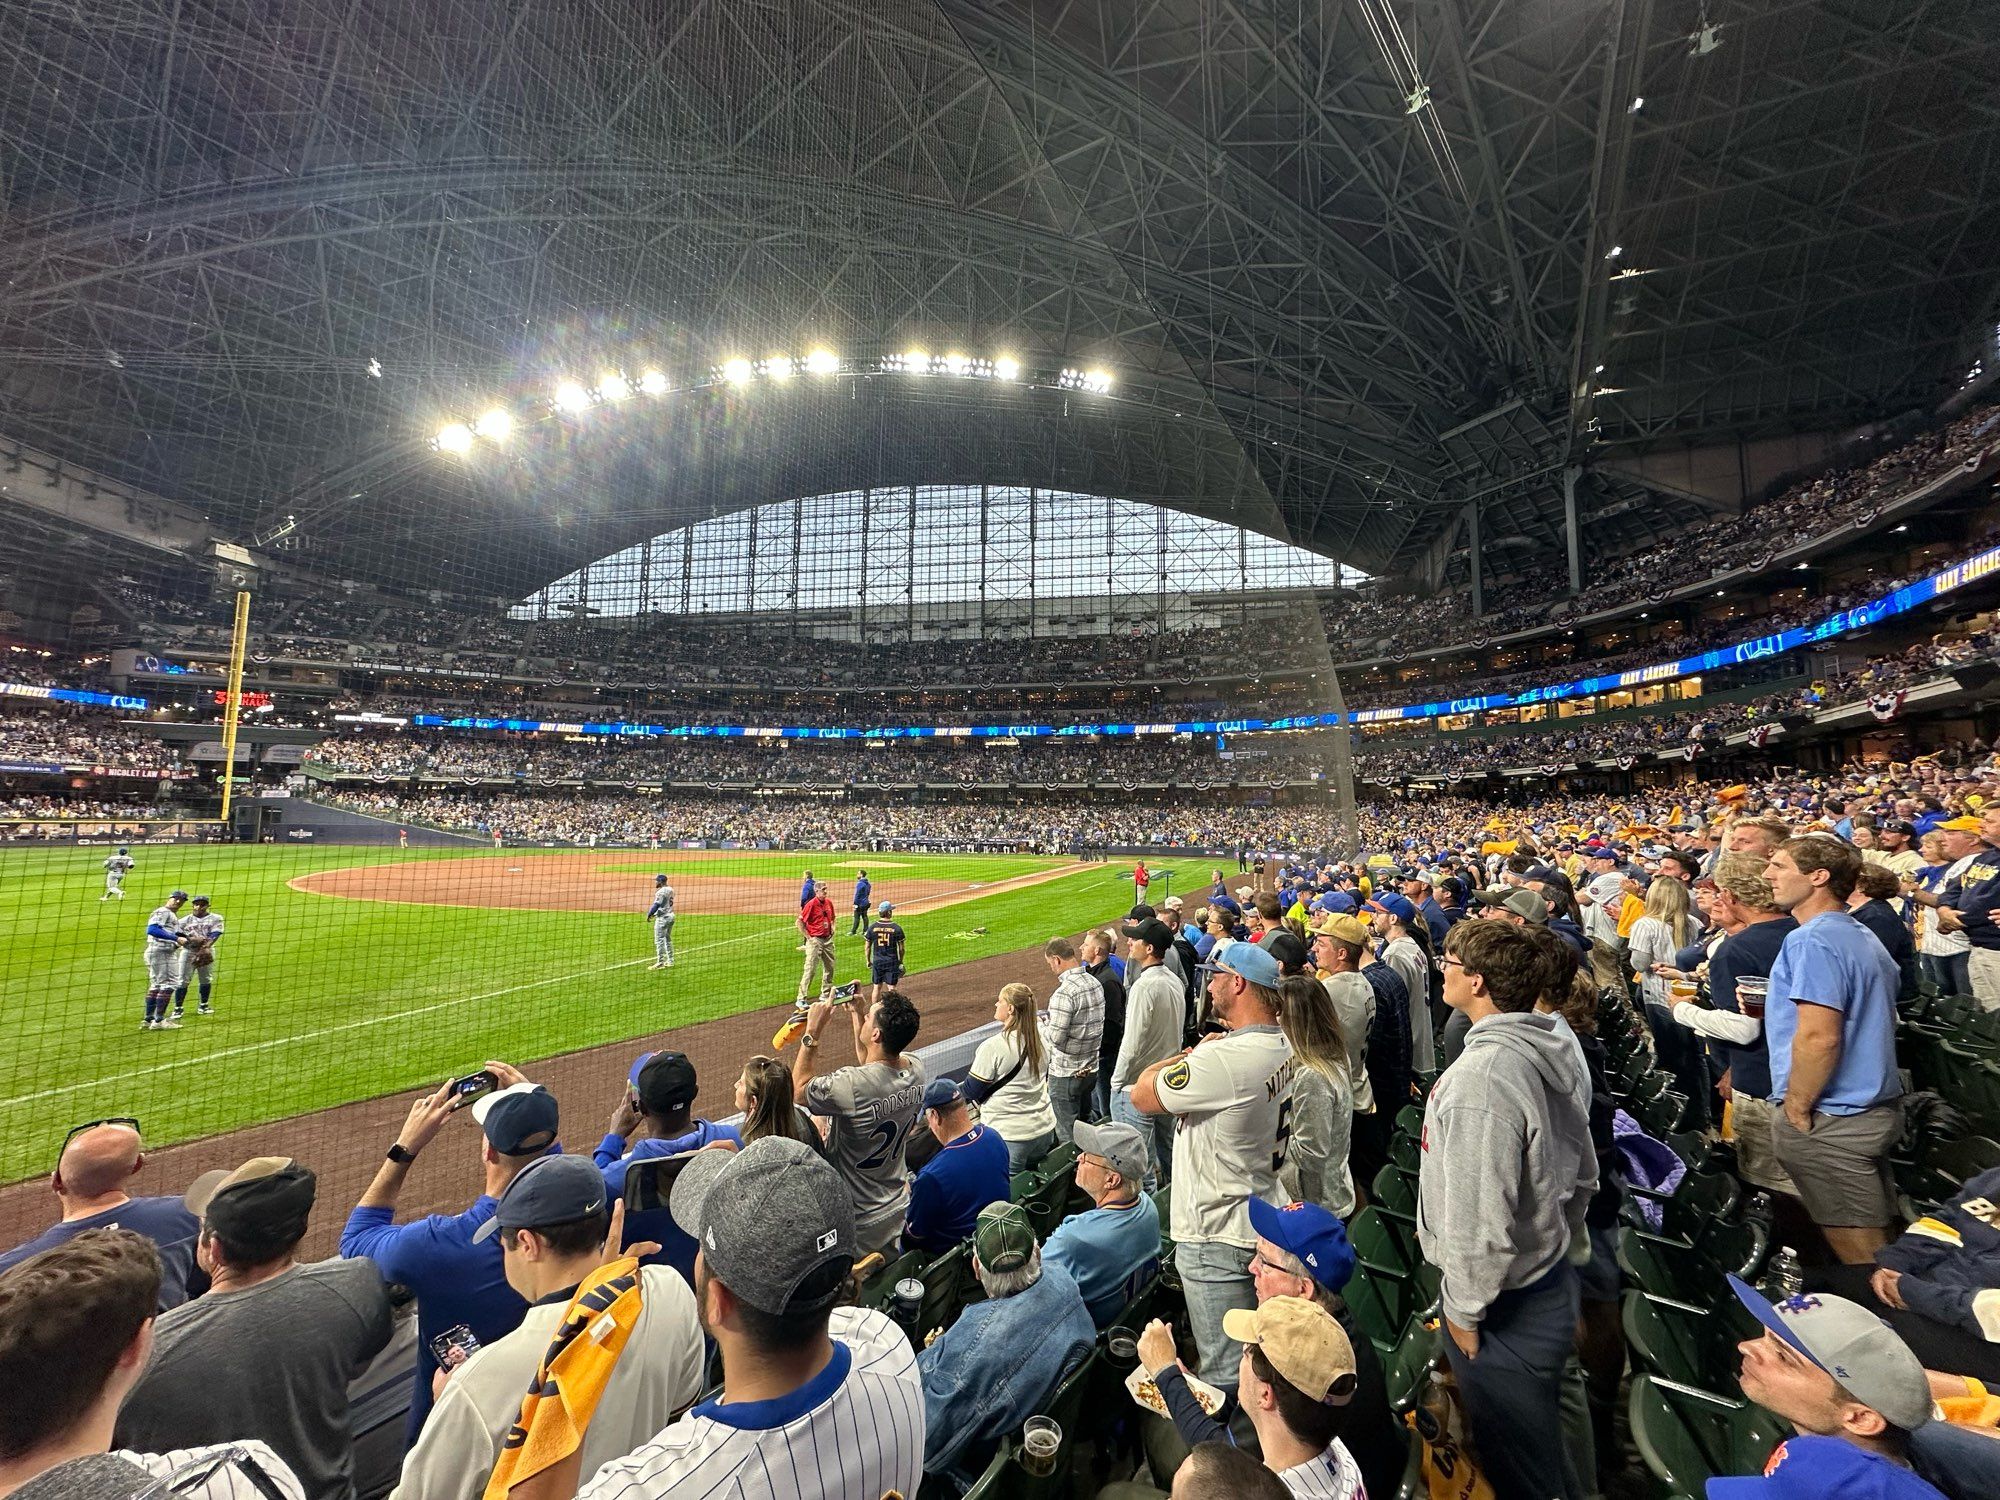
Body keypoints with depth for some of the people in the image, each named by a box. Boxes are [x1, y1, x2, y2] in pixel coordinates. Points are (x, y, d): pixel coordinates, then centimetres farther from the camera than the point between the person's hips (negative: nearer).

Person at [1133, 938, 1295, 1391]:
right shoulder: (1283, 1044, -2)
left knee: (1226, 1377, 8)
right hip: (1263, 1222, 9)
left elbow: (1143, 1094, -20)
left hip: (1217, 1239, -9)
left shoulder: (1223, 1060, -31)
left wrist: (1187, 1054, -9)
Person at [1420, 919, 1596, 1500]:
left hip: (1505, 1309, -9)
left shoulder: (1479, 1075, -31)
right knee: (1549, 1450, 27)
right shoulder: (1557, 1051, -1)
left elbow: (1479, 1217, -28)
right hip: (1552, 1282, 9)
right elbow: (1582, 1173, 11)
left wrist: (1463, 1308, -14)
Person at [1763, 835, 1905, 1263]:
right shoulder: (1863, 936, 11)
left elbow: (1819, 1038, -26)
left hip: (1832, 1120, -10)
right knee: (1877, 1241, 20)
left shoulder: (1813, 942, -21)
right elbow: (1869, 1022, 21)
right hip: (1878, 1108, 10)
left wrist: (1796, 1109, -16)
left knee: (1859, 1254, 1)